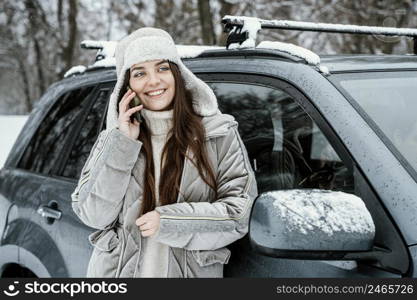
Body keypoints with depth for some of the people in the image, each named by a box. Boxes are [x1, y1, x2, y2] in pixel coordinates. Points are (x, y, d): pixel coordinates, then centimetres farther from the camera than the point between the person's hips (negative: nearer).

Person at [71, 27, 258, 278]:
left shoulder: (218, 134, -6)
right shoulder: (112, 138, 1)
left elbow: (238, 214, -10)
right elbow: (93, 215, -8)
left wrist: (168, 221, -19)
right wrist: (123, 145, -14)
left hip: (192, 270, -1)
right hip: (117, 270, 1)